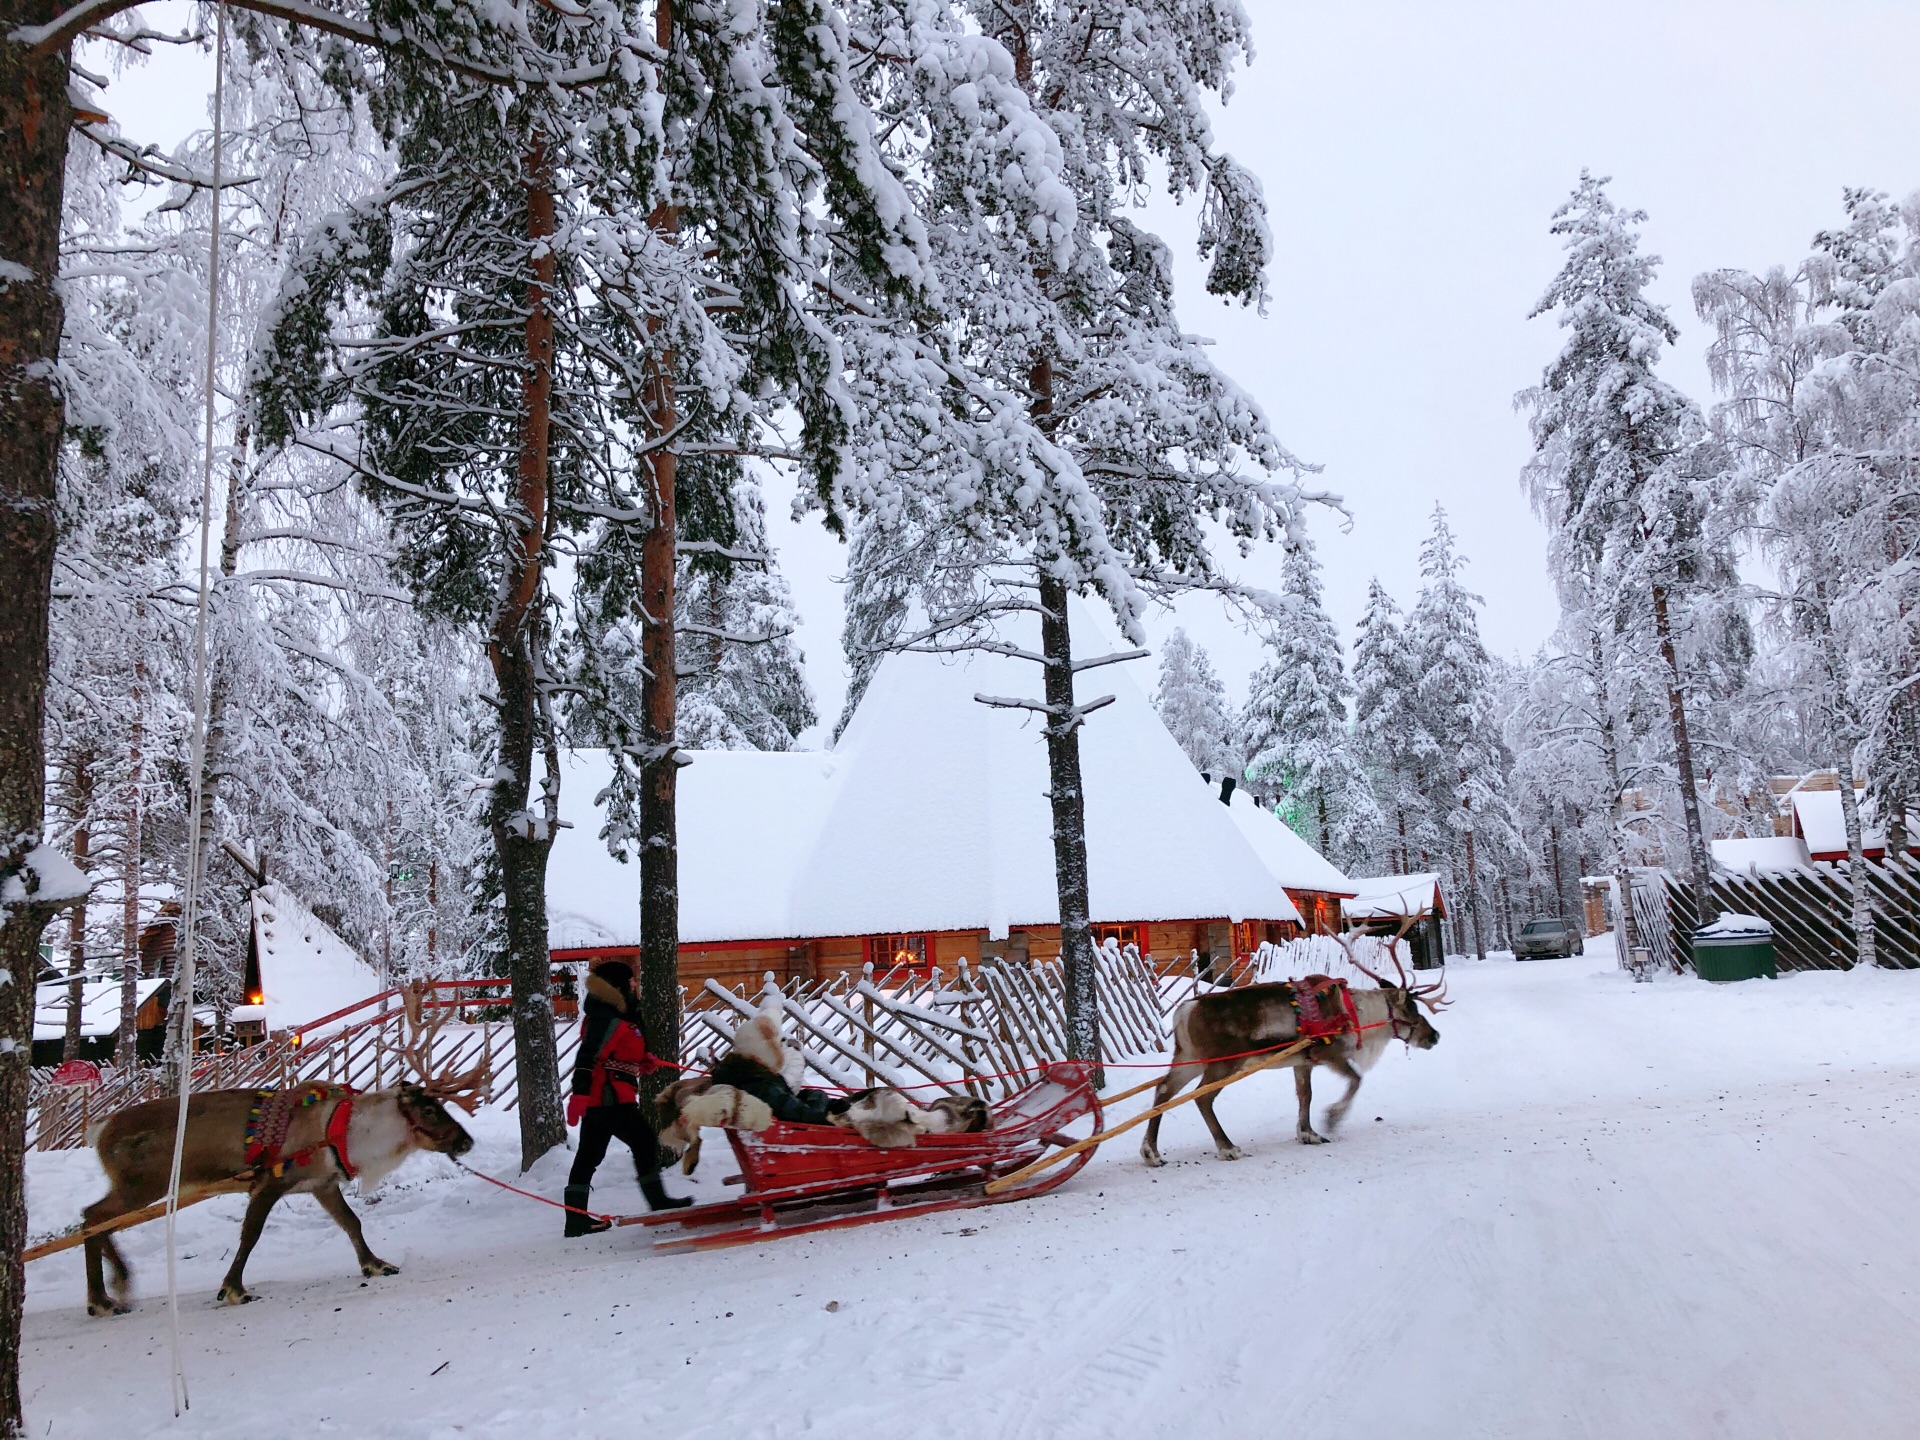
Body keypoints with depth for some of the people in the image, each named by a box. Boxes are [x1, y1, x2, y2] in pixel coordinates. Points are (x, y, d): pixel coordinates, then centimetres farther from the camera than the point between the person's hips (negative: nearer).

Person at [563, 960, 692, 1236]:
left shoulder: (609, 1014, 16)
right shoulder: (610, 1020, -17)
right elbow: (587, 1058, -24)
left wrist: (645, 1063, 12)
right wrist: (579, 1095, -30)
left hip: (594, 1099, 11)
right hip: (610, 1098, -11)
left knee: (588, 1156, 10)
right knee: (645, 1143, 0)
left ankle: (576, 1219, 13)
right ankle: (658, 1202, 9)